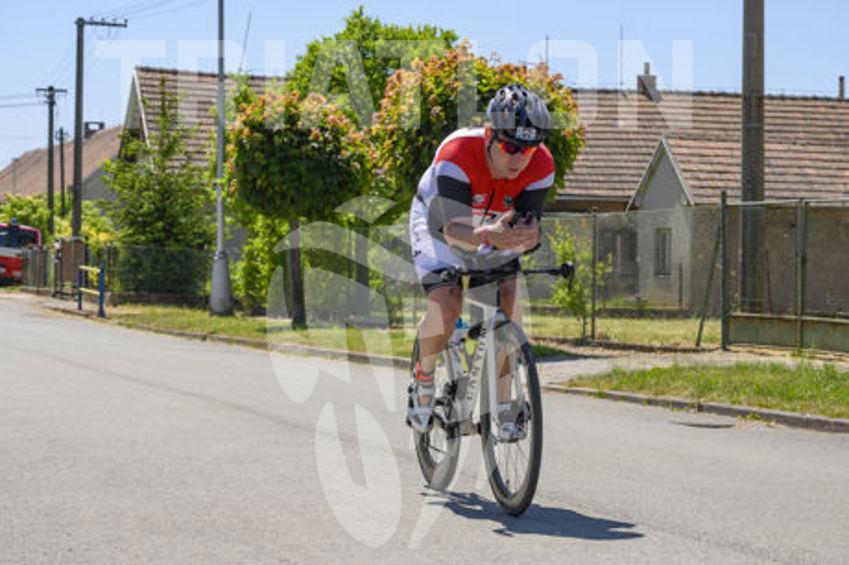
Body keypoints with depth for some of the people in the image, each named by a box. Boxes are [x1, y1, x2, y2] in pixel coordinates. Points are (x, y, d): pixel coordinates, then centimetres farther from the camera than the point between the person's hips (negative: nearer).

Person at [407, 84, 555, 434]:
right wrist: (488, 236, -65)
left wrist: (527, 237, -54)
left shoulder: (541, 166, -27)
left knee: (509, 299, -20)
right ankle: (423, 379, 5)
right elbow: (454, 229, -44)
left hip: (494, 232, 3)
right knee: (446, 305, -25)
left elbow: (529, 224, -29)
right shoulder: (457, 155, -39)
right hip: (439, 224, -3)